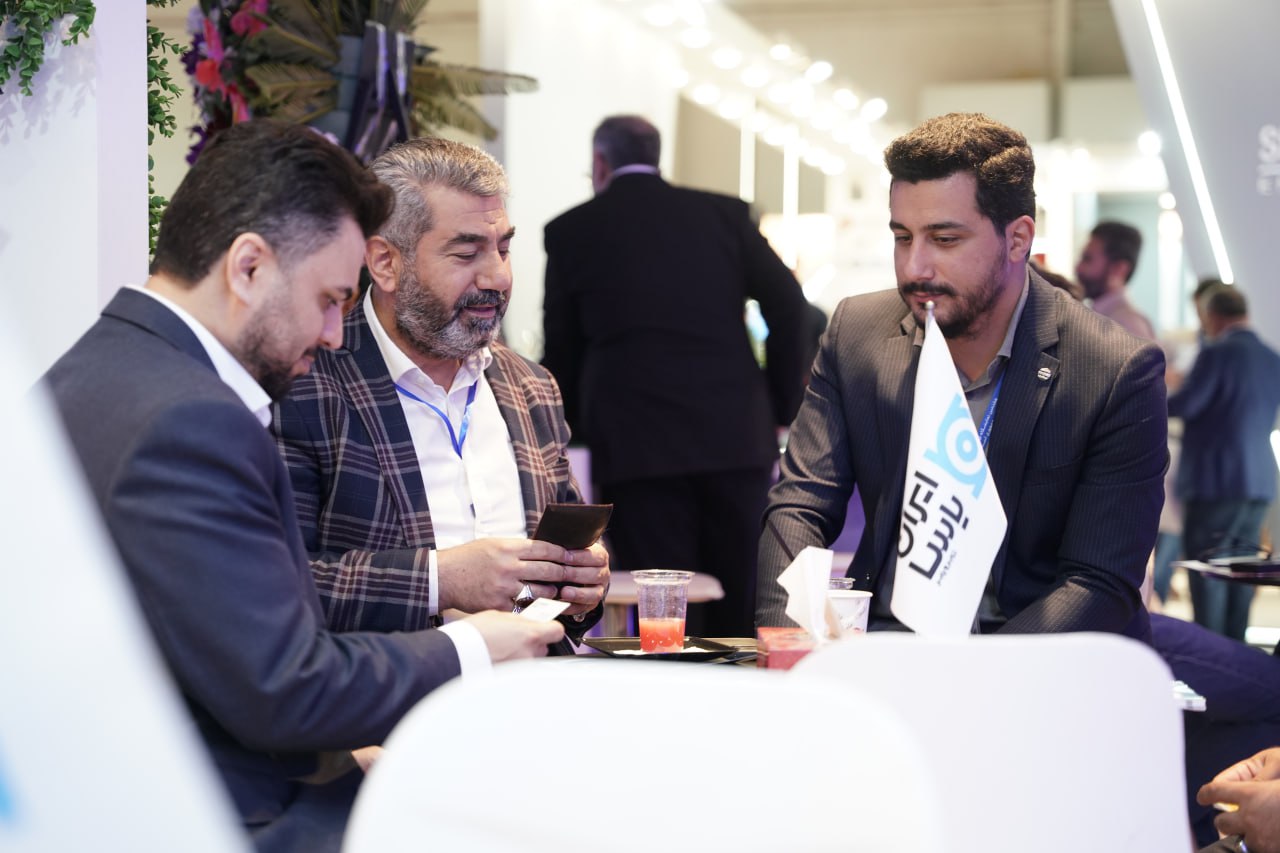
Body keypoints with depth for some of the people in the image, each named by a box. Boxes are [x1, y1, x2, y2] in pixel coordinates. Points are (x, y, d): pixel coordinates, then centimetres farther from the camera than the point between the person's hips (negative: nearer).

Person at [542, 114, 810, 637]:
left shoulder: (571, 231, 7)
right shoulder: (725, 214, 11)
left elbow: (561, 351, 10)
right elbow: (787, 301, 1)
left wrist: (576, 429, 23)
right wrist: (779, 409, 7)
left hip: (635, 443, -2)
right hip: (736, 436, 2)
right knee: (738, 611, 10)